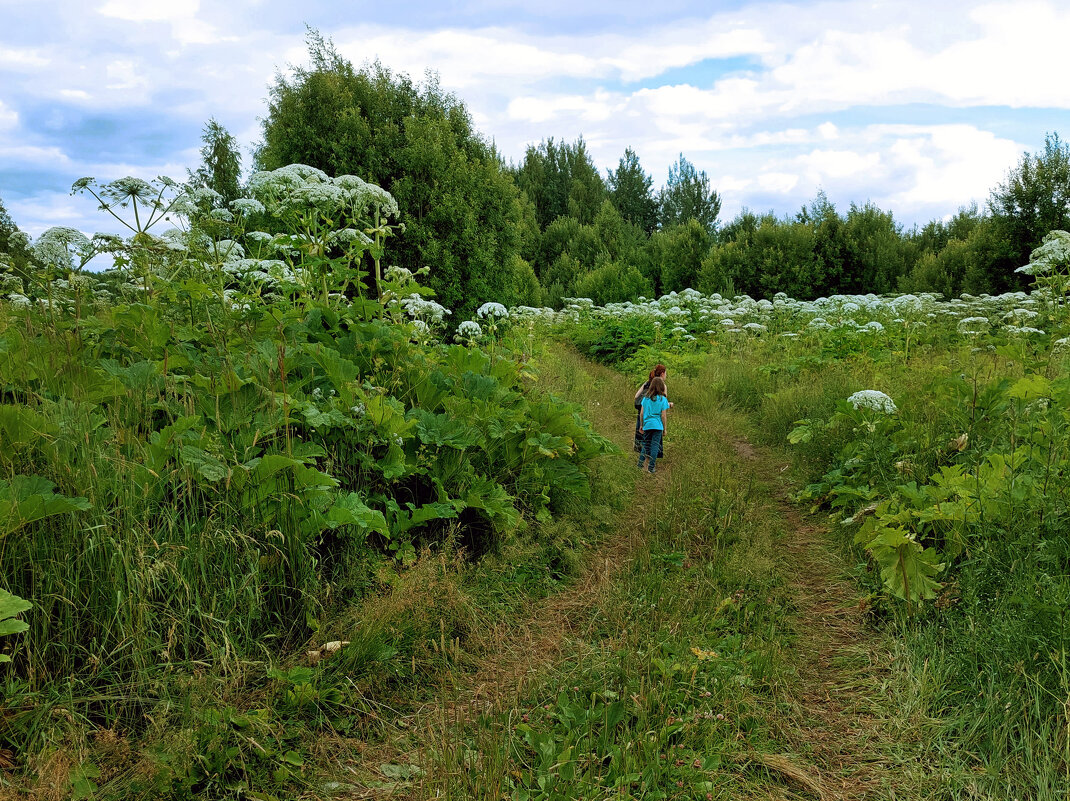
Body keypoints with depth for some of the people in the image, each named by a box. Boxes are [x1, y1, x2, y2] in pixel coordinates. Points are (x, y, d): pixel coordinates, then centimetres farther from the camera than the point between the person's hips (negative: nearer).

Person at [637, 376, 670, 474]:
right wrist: (664, 429, 3)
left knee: (646, 444, 14)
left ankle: (640, 463, 8)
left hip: (647, 425, 3)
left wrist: (641, 425, 16)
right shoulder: (663, 399, -6)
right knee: (655, 445, 1)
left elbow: (642, 413, 6)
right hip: (657, 425, -3)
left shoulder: (646, 397, 4)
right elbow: (663, 416, -6)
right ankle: (651, 467, 1)